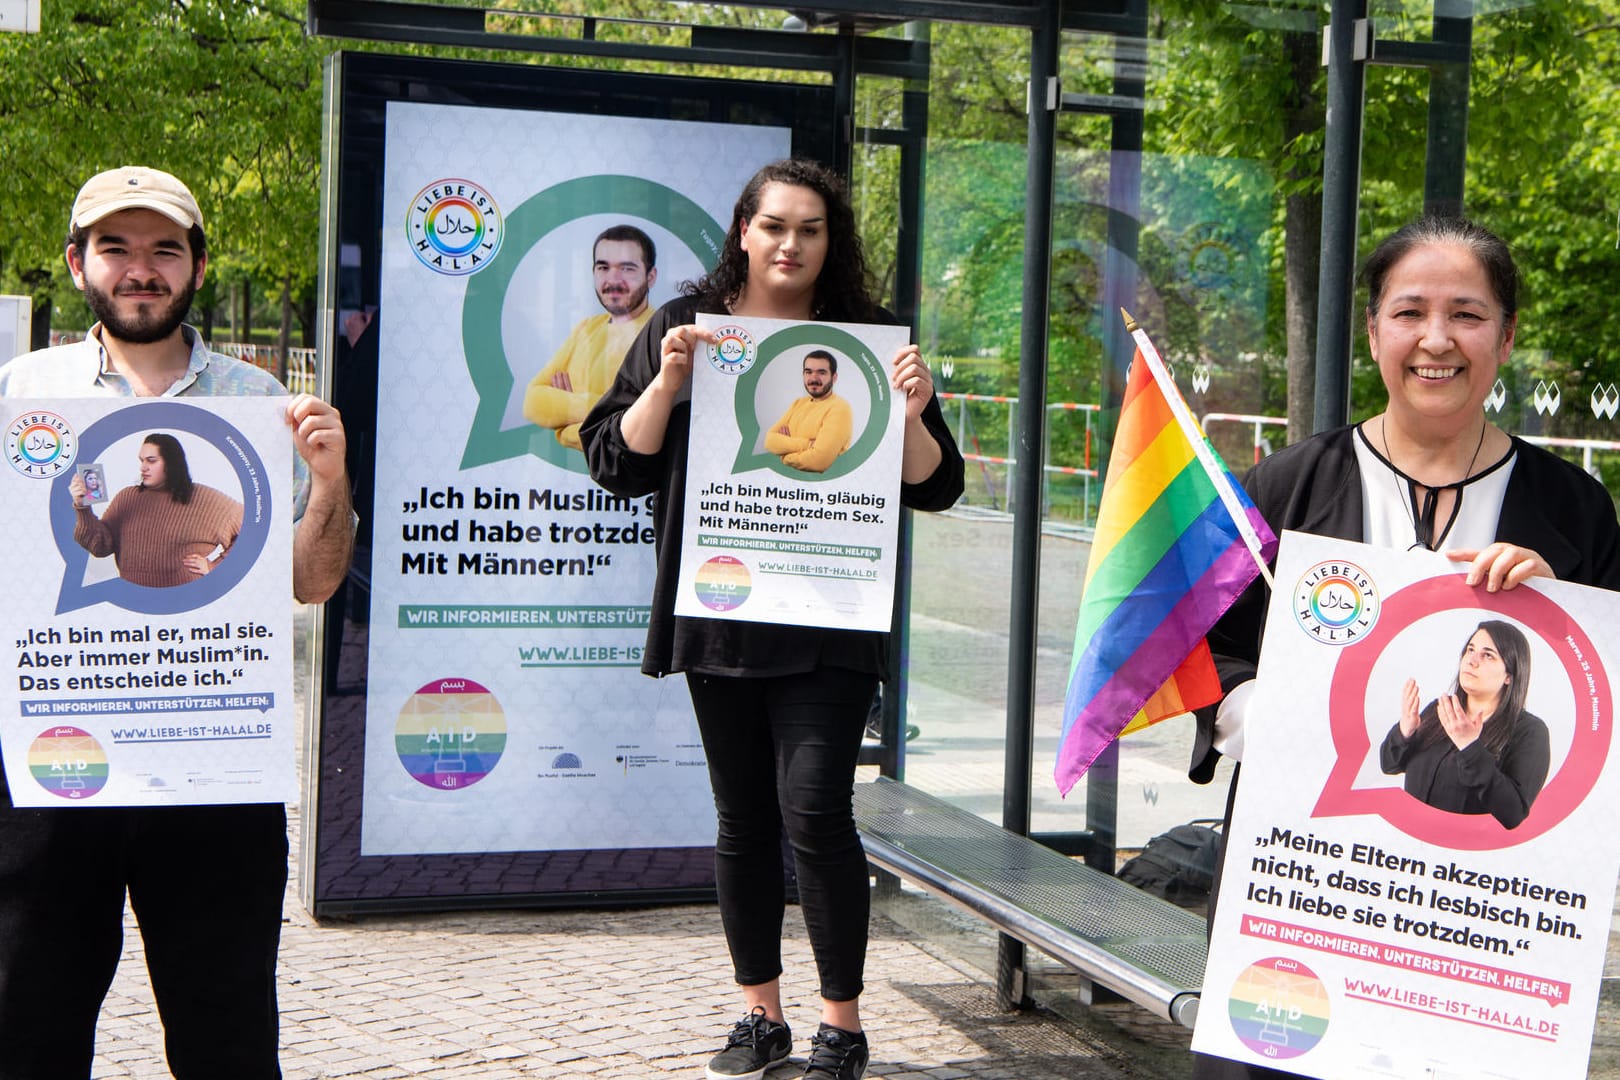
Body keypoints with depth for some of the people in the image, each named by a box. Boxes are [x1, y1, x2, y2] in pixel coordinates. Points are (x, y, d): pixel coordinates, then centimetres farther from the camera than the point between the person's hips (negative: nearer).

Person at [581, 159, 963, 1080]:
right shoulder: (685, 327, 8)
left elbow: (935, 488, 5)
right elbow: (618, 464, 3)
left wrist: (911, 413, -13)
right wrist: (668, 381, -10)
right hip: (718, 616, 3)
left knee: (814, 809, -10)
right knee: (743, 817, 10)